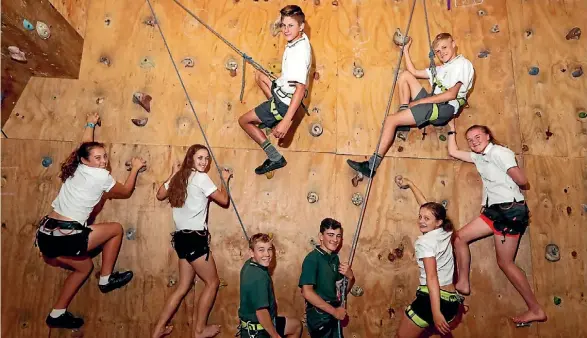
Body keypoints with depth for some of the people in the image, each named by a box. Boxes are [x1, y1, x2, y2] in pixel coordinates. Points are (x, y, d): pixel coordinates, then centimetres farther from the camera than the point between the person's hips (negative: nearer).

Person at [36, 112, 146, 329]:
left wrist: (90, 124, 50)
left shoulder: (76, 169, 11)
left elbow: (86, 146, 33)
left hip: (46, 235, 9)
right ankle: (106, 279, 17)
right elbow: (126, 192, 9)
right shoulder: (101, 175, -9)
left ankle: (57, 314, 29)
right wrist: (135, 168, 20)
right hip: (66, 237, -8)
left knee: (85, 266, 28)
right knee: (116, 229, 10)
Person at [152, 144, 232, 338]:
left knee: (183, 287, 18)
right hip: (195, 238, -9)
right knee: (212, 282, 7)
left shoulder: (179, 177, 11)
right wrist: (225, 179, 7)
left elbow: (160, 195, 25)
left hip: (182, 237, 9)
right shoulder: (201, 178, -12)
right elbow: (224, 201, -8)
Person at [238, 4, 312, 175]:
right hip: (282, 90, 10)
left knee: (244, 121, 0)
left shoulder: (299, 52, -32)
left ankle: (275, 158, 2)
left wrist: (286, 121, -42)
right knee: (259, 75, 32)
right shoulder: (301, 38, -4)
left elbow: (300, 88, -37)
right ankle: (272, 118, 26)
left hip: (284, 102, -10)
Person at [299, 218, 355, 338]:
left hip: (333, 316, 7)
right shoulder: (312, 259, -18)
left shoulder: (335, 258, 5)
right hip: (319, 316, -7)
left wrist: (350, 277, -8)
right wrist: (335, 311, -19)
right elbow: (307, 292, -25)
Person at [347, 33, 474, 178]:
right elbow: (414, 72, 30)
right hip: (433, 105, 9)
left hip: (445, 109, -9)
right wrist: (406, 50, 25)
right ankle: (404, 113, -3)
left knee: (391, 120, -18)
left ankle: (372, 165, -17)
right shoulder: (441, 69, 26)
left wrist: (419, 101, -14)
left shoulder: (462, 63, -1)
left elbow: (451, 94, -15)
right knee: (405, 74, 9)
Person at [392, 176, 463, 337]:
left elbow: (432, 277, -20)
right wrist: (410, 184, 32)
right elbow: (426, 205, 21)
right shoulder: (445, 233, 8)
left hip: (431, 298, -8)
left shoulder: (425, 241, -12)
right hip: (451, 299, 8)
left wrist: (436, 312, -25)